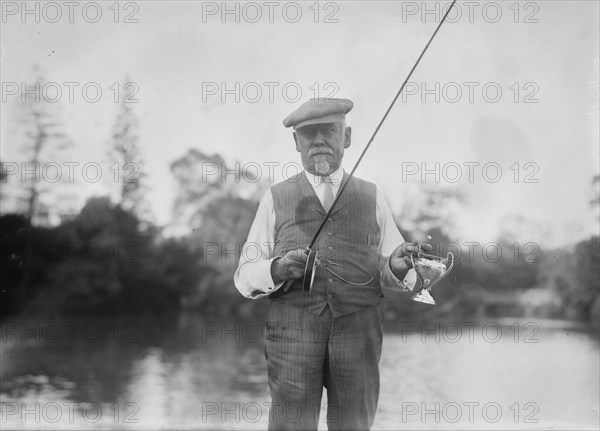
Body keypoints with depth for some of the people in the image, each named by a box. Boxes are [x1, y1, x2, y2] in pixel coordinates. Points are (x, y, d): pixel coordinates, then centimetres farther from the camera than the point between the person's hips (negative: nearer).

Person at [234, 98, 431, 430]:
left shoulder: (372, 198, 11)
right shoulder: (275, 200, 8)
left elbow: (396, 277, 9)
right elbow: (245, 277, 6)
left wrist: (399, 266, -15)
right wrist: (277, 269, -16)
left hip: (357, 336, 1)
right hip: (293, 334, -1)